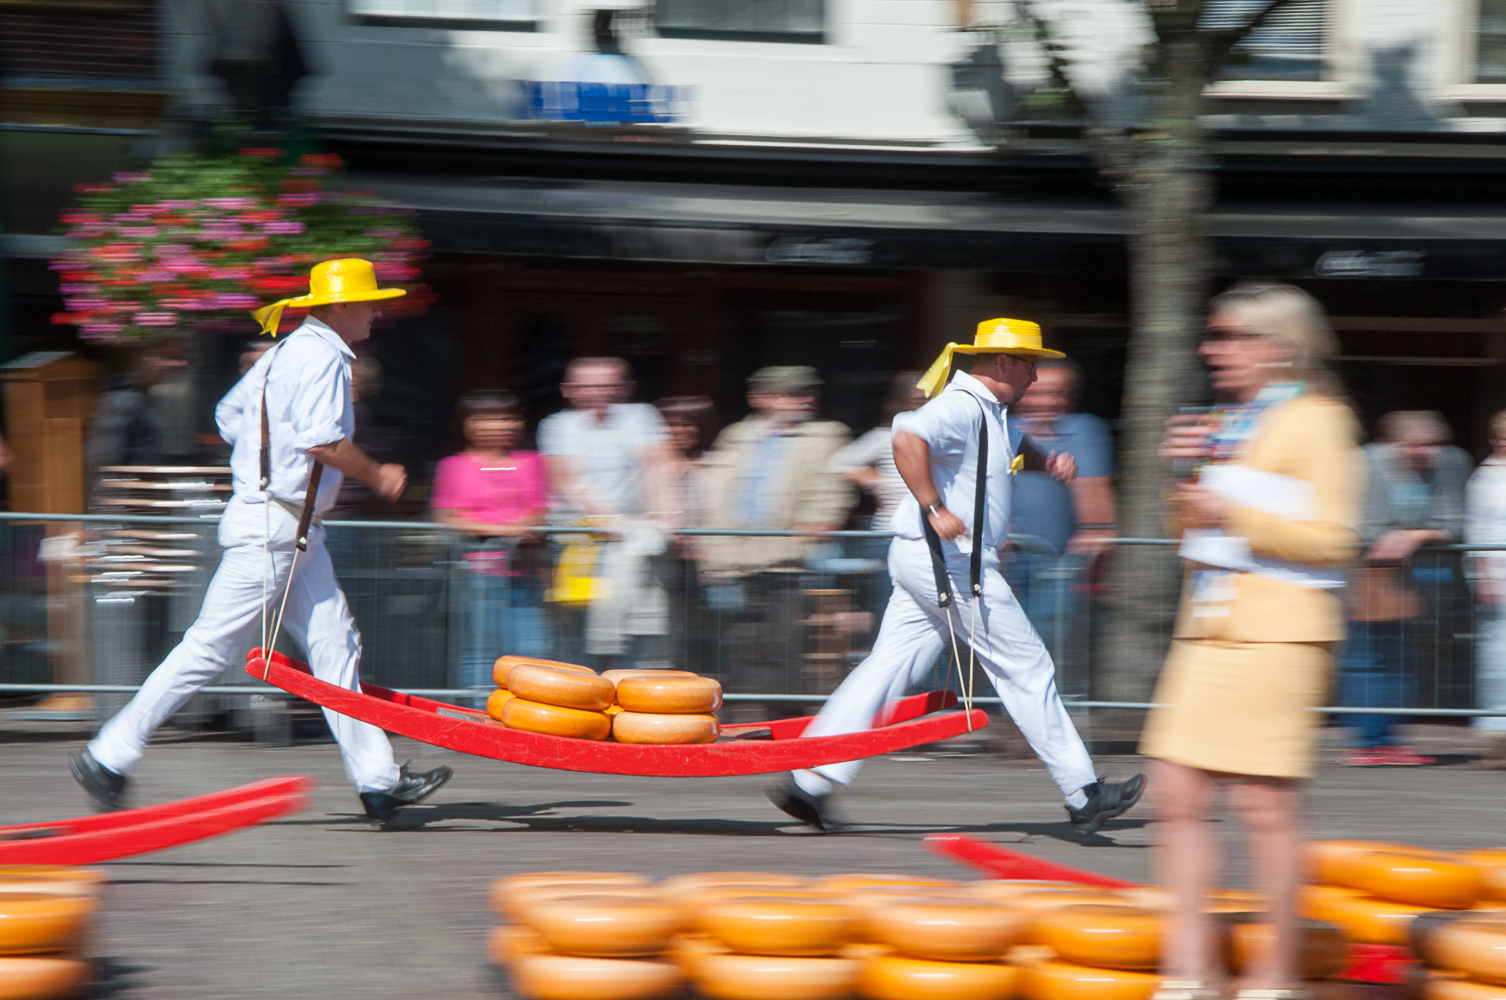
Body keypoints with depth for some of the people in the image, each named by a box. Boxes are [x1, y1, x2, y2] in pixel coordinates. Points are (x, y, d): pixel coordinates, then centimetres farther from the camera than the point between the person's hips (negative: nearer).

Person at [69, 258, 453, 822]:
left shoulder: (289, 353, 16)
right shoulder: (321, 356, -15)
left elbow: (228, 415, 21)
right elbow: (322, 440, -25)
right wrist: (376, 475, -11)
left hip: (293, 530, 10)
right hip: (271, 527, -10)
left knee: (335, 643, 7)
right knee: (211, 648, -6)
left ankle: (377, 779, 6)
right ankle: (108, 758, 0)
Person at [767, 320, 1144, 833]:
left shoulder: (988, 410, 18)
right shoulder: (962, 406, -16)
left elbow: (1012, 449, 40)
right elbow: (909, 438, -35)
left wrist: (1047, 461, 18)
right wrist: (934, 509, -34)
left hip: (922, 561, 10)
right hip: (951, 562, -10)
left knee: (889, 667, 6)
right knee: (1027, 670, -2)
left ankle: (809, 783, 1)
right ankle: (1083, 795, 4)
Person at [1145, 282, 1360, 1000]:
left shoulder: (1316, 421, -5)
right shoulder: (1228, 423, 18)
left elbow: (1331, 538, -13)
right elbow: (1190, 533, 25)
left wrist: (1235, 514, -15)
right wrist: (1187, 474, 7)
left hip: (1277, 634, -8)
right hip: (1208, 629, 8)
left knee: (1266, 804, -5)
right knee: (1179, 795, 1)